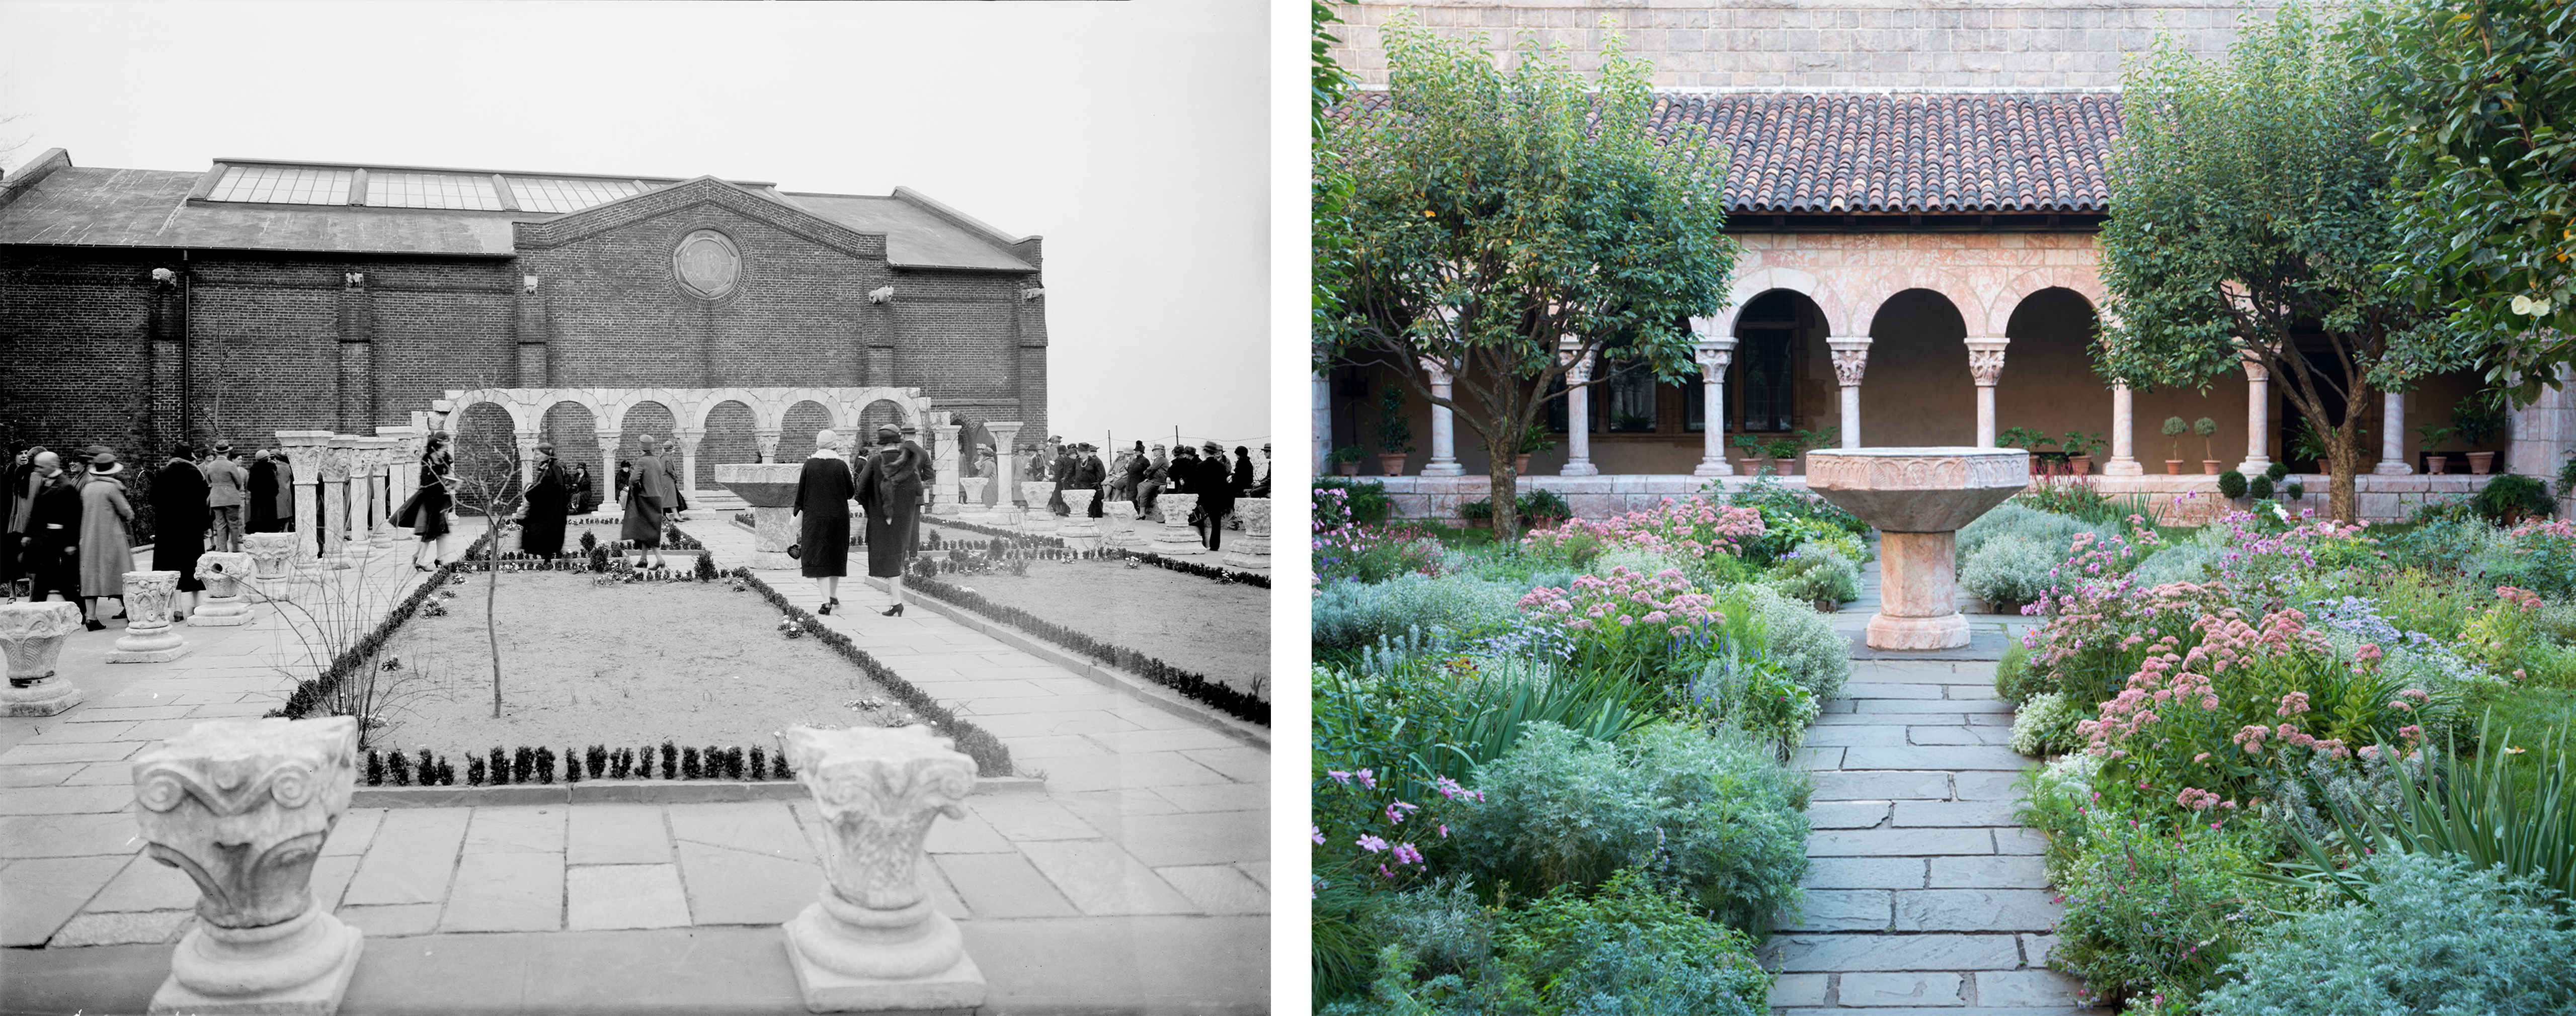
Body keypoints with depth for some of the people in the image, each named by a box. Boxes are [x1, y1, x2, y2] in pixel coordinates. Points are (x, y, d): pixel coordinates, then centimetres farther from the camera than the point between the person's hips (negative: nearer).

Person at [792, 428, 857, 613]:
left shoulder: (810, 464, -5)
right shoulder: (841, 465, -8)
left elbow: (801, 492, -1)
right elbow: (851, 493, -3)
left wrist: (798, 513, 9)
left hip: (815, 517, -1)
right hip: (838, 517, 1)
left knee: (819, 557, -1)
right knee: (836, 555, 18)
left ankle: (826, 601, -13)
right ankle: (834, 595, 31)